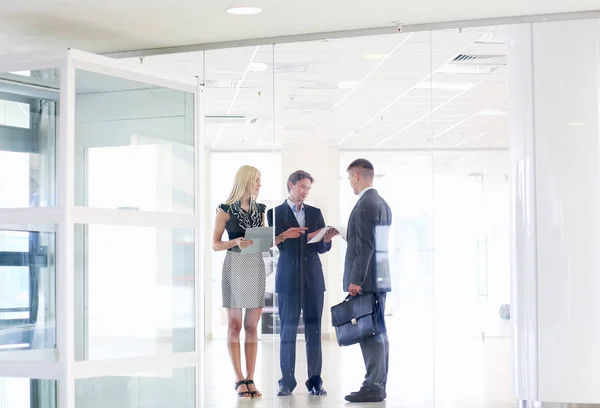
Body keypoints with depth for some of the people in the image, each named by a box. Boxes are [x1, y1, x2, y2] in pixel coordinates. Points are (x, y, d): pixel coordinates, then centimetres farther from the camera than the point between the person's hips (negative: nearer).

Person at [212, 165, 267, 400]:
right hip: (235, 266, -4)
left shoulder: (260, 209, 11)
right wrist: (235, 242, -20)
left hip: (256, 266, 4)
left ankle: (250, 379, 6)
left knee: (252, 325, 3)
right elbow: (215, 245, -3)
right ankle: (239, 380, 2)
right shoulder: (226, 209, -2)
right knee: (234, 325, 0)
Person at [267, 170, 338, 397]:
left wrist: (326, 239, -11)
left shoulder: (315, 213, 14)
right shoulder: (275, 213, 4)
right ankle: (287, 381, 5)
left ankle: (315, 381, 3)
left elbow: (322, 248, 10)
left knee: (314, 330, 1)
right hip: (288, 279, -3)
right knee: (287, 330, 0)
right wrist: (284, 235, -22)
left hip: (313, 278, 3)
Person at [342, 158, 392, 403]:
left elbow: (366, 245, -19)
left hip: (366, 280, -10)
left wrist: (355, 280, -19)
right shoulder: (382, 204, 16)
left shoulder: (366, 204, -14)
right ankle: (378, 385, 13)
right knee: (378, 332, 10)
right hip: (380, 278, 10)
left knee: (370, 333, -9)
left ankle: (373, 388, -8)